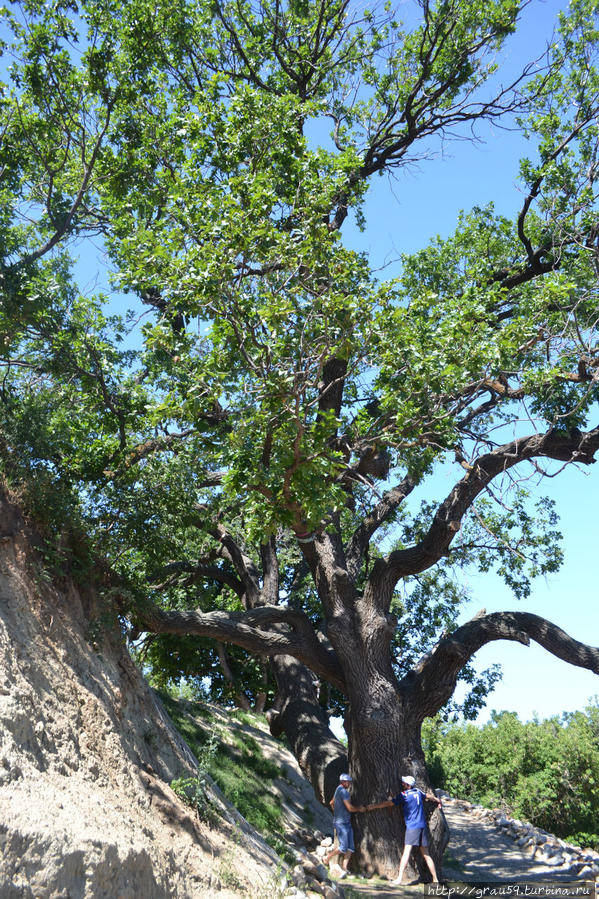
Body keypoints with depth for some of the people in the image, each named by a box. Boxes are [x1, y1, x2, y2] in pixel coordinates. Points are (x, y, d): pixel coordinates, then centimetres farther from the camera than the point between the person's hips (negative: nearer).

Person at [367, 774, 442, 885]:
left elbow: (388, 803, -6)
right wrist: (438, 801, 51)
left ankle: (399, 878, -13)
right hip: (422, 826, 7)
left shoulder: (404, 795, -8)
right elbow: (429, 796, 31)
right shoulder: (418, 792, 11)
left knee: (406, 851, -9)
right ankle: (435, 879, 13)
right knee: (426, 854, 11)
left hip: (412, 826, -7)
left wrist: (372, 806, 1)